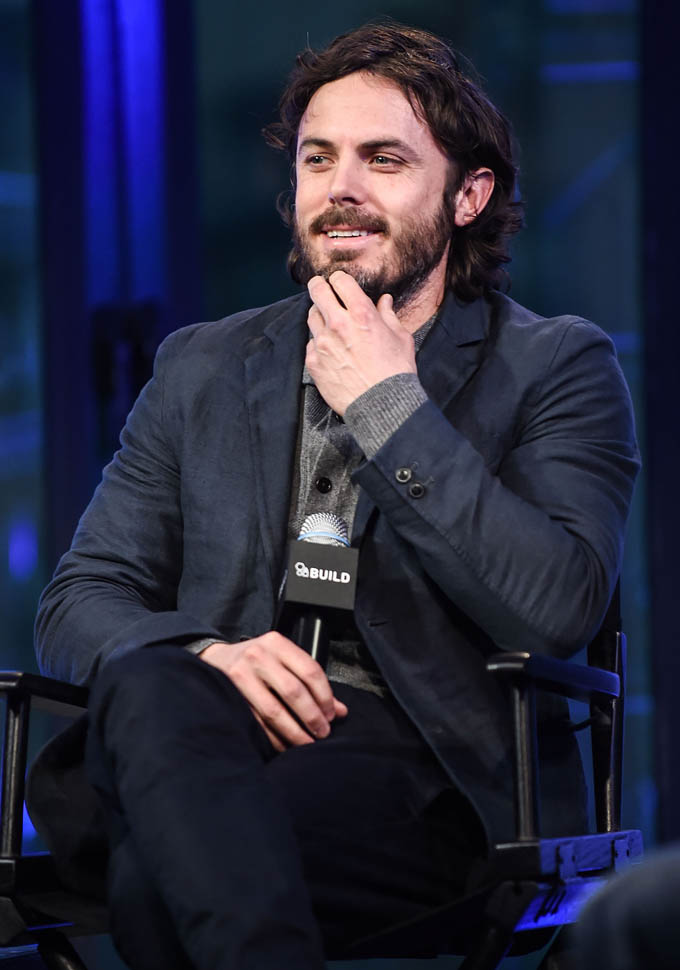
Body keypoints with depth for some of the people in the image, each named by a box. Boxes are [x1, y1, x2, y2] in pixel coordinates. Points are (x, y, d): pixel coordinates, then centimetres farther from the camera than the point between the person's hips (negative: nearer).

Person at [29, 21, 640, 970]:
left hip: (430, 773, -4)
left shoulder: (557, 368, 8)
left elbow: (557, 607, -9)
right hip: (213, 740, 5)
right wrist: (206, 655, -10)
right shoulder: (199, 369, 21)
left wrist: (389, 407, -7)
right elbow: (80, 599, 14)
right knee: (148, 684, -36)